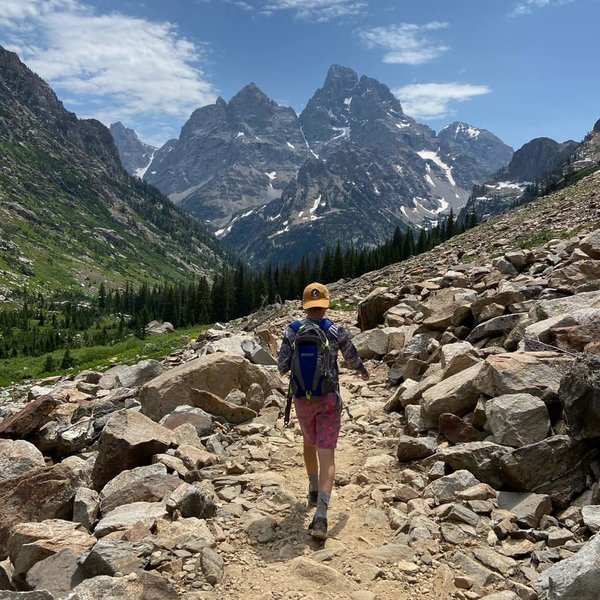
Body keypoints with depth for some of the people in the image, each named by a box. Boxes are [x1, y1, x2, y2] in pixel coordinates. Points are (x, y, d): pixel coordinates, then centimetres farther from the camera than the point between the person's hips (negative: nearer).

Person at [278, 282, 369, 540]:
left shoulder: (292, 331, -6)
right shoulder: (335, 330, -8)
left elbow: (283, 364, -5)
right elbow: (352, 357, 6)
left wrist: (282, 370, 20)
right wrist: (363, 371, 28)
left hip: (302, 398, 2)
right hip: (329, 399, -2)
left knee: (309, 440, 29)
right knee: (326, 454, -2)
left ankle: (314, 491, 43)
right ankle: (320, 516, -13)